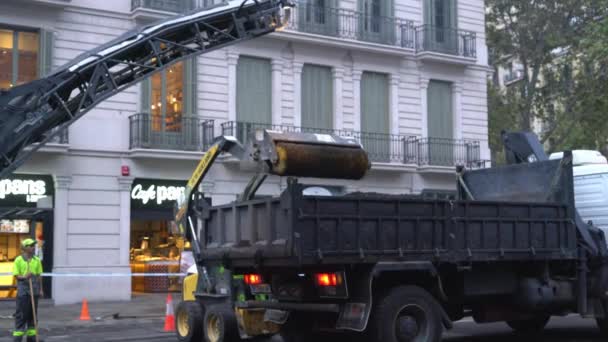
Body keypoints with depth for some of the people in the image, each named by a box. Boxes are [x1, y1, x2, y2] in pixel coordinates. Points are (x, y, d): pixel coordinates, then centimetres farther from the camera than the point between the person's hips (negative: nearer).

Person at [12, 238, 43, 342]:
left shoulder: (37, 260, 9)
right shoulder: (18, 260, -2)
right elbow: (16, 275, -4)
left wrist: (40, 289, 9)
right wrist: (24, 277, -23)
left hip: (34, 291, 4)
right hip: (23, 291, -4)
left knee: (33, 314, 9)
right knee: (21, 314, -2)